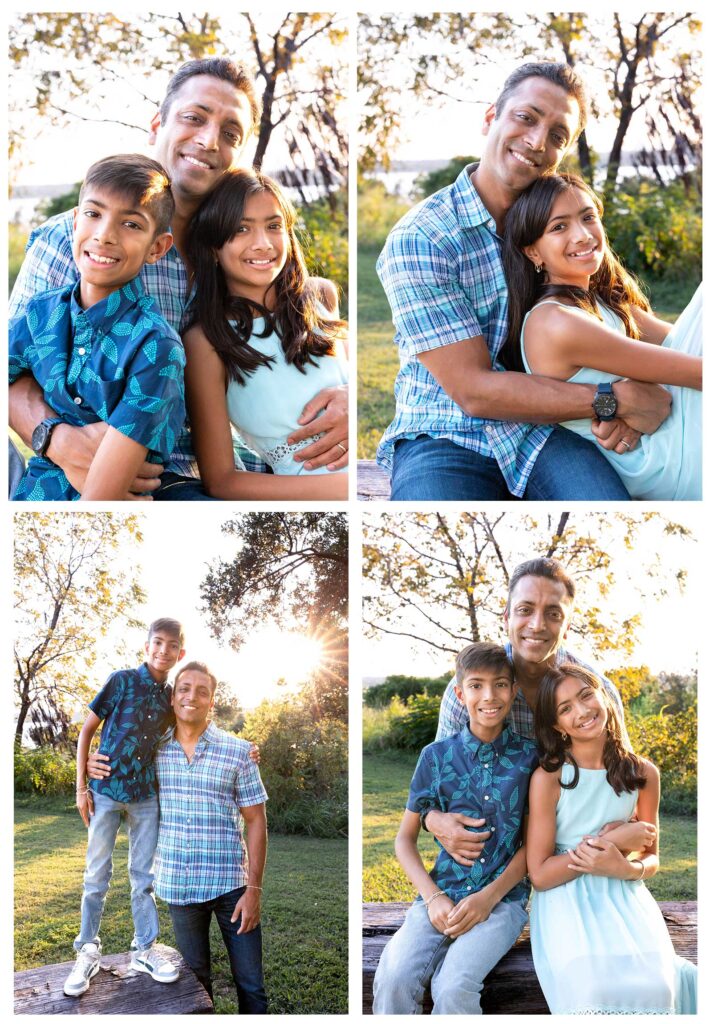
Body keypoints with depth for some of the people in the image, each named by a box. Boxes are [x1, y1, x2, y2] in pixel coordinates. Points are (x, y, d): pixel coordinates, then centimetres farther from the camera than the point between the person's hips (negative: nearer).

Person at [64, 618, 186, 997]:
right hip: (106, 790, -3)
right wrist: (81, 787, -7)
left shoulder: (171, 696, 4)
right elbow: (86, 731, -4)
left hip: (145, 795, 3)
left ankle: (144, 949, 19)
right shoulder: (122, 680, -8)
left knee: (144, 876, 9)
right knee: (96, 875, 4)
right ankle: (88, 952, 15)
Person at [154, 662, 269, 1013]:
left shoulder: (238, 751, -4)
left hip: (232, 885, -2)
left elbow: (256, 821, -3)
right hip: (179, 887, 2)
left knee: (250, 983, 6)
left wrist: (254, 888, -8)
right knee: (194, 981, 15)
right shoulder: (153, 750, 1)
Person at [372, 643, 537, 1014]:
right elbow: (405, 838, 9)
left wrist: (489, 897, -10)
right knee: (394, 978, -26)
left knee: (453, 986, -28)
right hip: (442, 892, 1)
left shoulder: (529, 756, 3)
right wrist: (433, 897, -7)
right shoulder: (436, 756, 5)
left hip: (504, 896, -1)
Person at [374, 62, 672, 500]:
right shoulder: (418, 240, -11)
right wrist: (615, 398, -17)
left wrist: (624, 402, -11)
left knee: (608, 495, -27)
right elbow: (473, 390, -15)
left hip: (540, 423, 4)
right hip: (445, 435, -3)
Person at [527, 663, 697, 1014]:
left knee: (654, 987, -28)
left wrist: (627, 869, -14)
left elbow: (651, 858, 11)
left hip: (625, 897, 3)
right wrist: (613, 839, -14)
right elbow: (539, 874, -9)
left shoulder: (643, 773, 2)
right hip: (567, 902, -2)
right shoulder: (548, 777, -9)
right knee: (594, 993, -31)